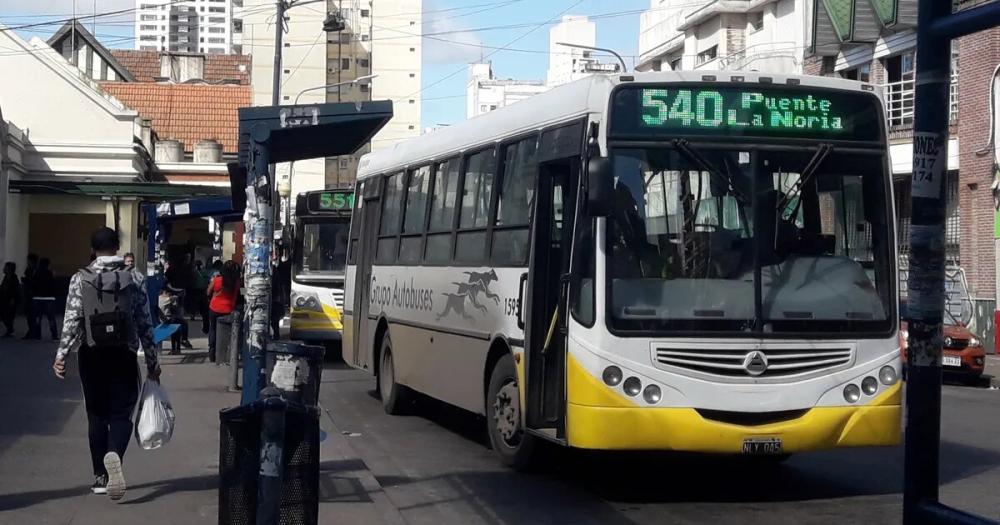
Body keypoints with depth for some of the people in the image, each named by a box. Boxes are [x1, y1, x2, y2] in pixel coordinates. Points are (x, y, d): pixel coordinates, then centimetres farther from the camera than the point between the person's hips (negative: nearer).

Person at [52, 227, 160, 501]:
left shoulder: (80, 279, -1)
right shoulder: (135, 279, 0)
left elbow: (72, 320, -8)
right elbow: (145, 324, 1)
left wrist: (61, 354, -4)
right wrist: (152, 361, 6)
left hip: (92, 355, 1)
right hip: (123, 355, -1)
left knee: (97, 415, 11)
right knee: (121, 413, 3)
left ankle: (100, 476, 14)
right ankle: (114, 455, -27)